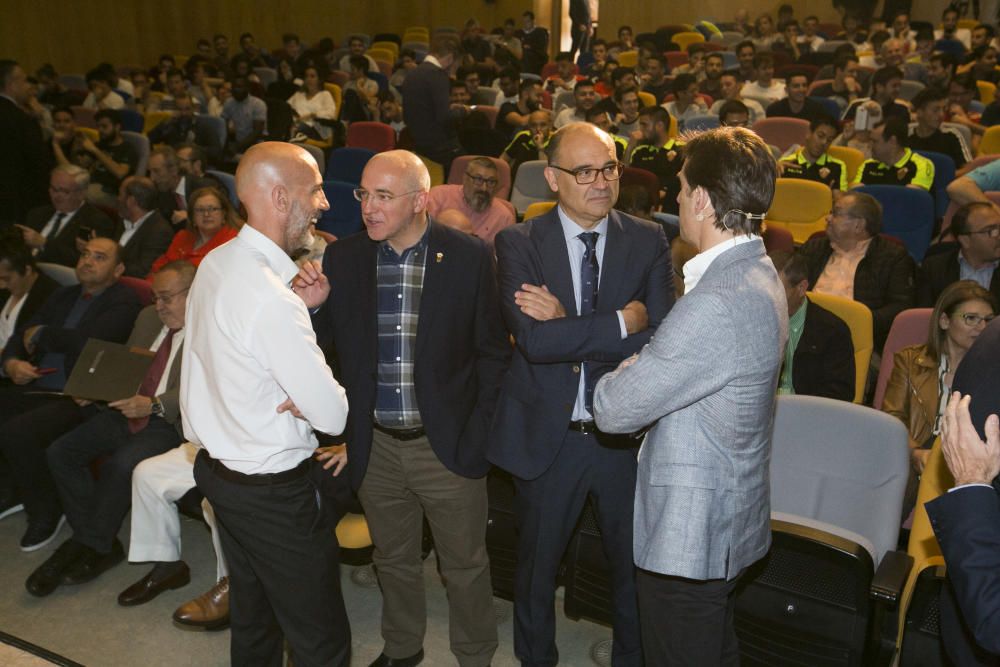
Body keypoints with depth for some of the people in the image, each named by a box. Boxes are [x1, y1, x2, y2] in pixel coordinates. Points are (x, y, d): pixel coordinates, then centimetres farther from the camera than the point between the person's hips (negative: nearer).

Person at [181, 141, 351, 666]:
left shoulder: (215, 264, 1)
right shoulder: (272, 299, -28)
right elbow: (333, 416, -24)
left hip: (217, 465, 10)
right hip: (274, 490, -9)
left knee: (252, 621, 26)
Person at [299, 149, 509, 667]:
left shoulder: (469, 257, -10)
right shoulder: (342, 259, -3)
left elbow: (493, 351, -5)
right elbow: (326, 347, 1)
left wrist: (477, 431, -8)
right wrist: (311, 307, -19)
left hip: (447, 445, -3)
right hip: (376, 448, 3)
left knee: (464, 564, 14)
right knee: (393, 561, 23)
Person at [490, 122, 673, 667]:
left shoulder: (648, 241, -5)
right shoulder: (518, 244, -9)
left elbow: (660, 342, -17)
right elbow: (534, 340, -24)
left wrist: (567, 324, -23)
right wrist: (622, 323, -22)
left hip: (625, 433, 1)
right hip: (546, 435, 0)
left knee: (635, 563, 19)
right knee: (537, 565, 21)